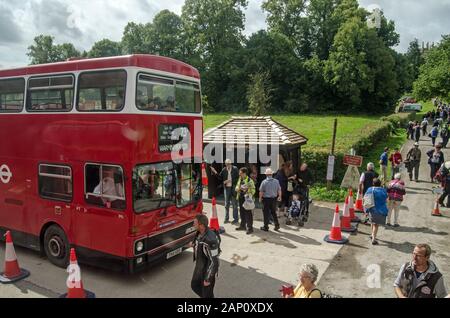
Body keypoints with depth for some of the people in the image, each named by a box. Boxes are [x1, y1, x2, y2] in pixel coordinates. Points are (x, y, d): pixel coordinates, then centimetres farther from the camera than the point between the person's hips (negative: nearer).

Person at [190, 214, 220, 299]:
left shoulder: (210, 240, -36)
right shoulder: (200, 233, -9)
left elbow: (213, 261, -29)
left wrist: (208, 279, -22)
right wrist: (195, 244, 26)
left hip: (208, 270, -9)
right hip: (199, 267, 9)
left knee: (207, 294, 11)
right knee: (194, 285, 26)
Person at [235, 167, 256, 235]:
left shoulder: (249, 181, -13)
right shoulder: (240, 180, 10)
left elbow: (253, 190, -12)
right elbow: (237, 187, 19)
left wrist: (249, 195, -24)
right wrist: (237, 189, -3)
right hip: (241, 198, 8)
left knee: (248, 214, -4)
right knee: (242, 213, 17)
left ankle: (250, 228, 2)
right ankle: (243, 226, 29)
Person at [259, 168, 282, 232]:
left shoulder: (264, 182, -13)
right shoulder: (276, 181, -4)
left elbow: (261, 191, -10)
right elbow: (279, 190, 4)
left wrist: (260, 198, 6)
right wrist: (279, 196, 20)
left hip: (266, 199, -3)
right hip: (274, 199, 3)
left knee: (266, 213, 6)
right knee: (274, 212, 18)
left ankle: (266, 227, 12)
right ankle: (277, 225, 18)